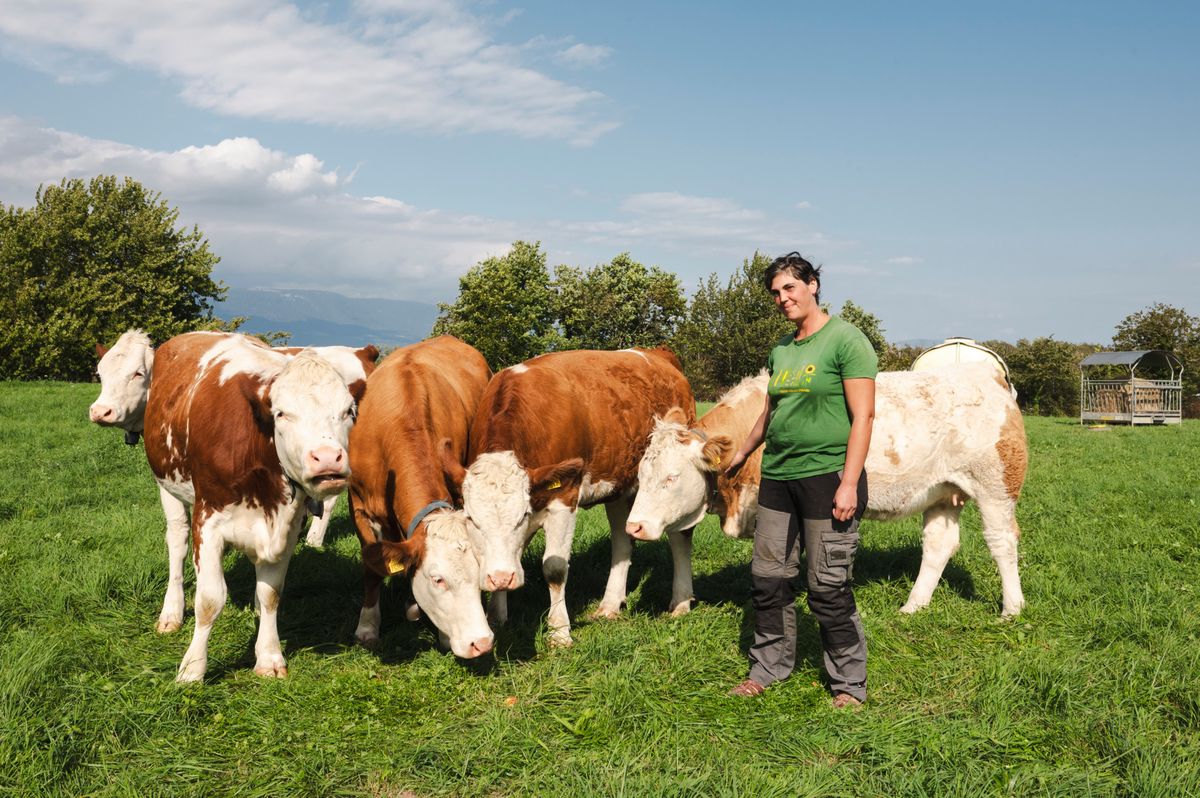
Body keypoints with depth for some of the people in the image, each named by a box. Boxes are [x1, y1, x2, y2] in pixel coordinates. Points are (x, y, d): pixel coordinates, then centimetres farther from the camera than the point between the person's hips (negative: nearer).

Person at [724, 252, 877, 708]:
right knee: (768, 578, 11)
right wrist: (742, 453, 37)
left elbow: (863, 415, -12)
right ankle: (769, 668, 28)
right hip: (777, 478, 7)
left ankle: (849, 684, 15)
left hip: (828, 477, -7)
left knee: (828, 588, -1)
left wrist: (849, 483, -18)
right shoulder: (780, 350, 13)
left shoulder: (846, 341, -8)